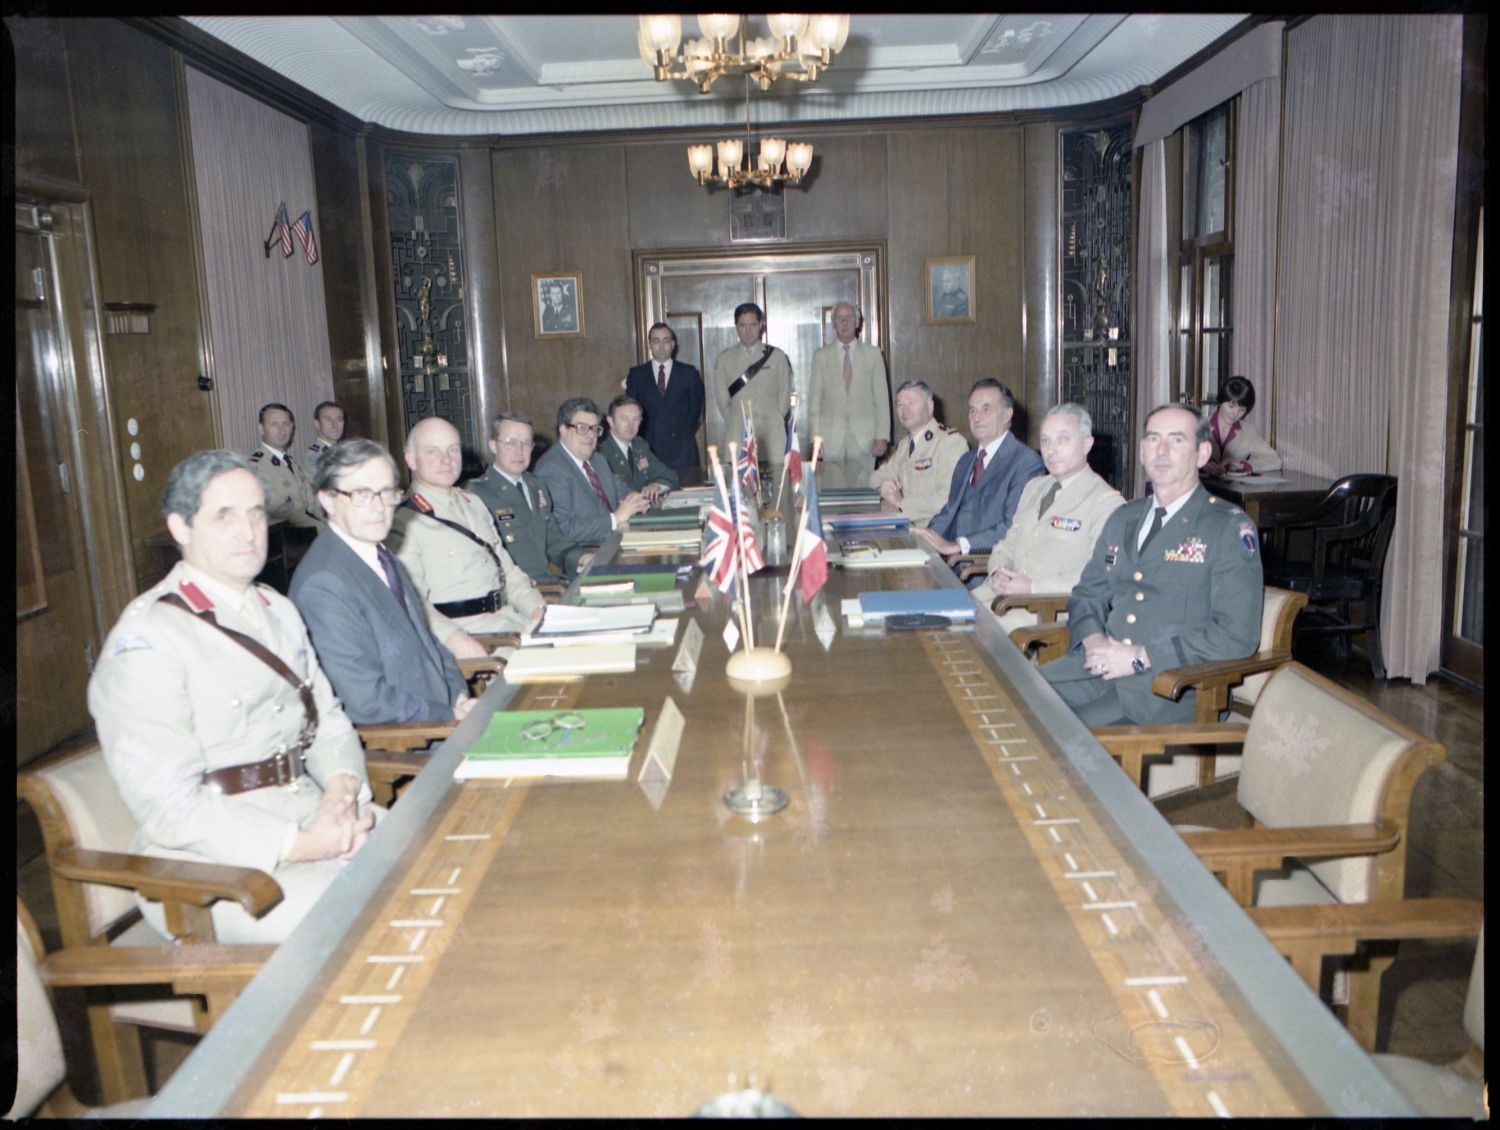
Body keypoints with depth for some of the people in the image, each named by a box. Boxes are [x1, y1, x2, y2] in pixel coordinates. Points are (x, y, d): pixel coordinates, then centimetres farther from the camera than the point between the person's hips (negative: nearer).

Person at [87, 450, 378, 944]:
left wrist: (342, 791, -8)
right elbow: (170, 807, -16)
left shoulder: (277, 610, 16)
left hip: (316, 823, 7)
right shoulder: (145, 641, -11)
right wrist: (300, 846, -23)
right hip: (216, 868, -7)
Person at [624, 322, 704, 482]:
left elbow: (696, 409, 13)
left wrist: (684, 433, 6)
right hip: (649, 450, 0)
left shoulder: (689, 373, 8)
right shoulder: (636, 375, 9)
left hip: (682, 451, 0)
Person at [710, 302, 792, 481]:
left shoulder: (777, 356, 10)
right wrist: (735, 422, 6)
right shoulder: (724, 359, 11)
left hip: (771, 432, 0)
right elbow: (721, 399, 12)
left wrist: (774, 420, 6)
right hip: (737, 433, 0)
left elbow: (785, 394, 12)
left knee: (776, 471, -11)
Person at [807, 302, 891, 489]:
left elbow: (882, 398, 6)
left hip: (864, 439, 0)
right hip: (831, 439, 0)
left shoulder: (873, 354, 9)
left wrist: (882, 436, -3)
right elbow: (814, 401, 5)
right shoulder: (821, 356, 8)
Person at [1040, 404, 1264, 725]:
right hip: (1103, 666, 6)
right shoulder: (1123, 519, 19)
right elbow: (1087, 594, 23)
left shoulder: (1231, 528, -1)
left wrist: (1141, 657, -15)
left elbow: (1237, 636, -10)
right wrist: (1093, 640, -1)